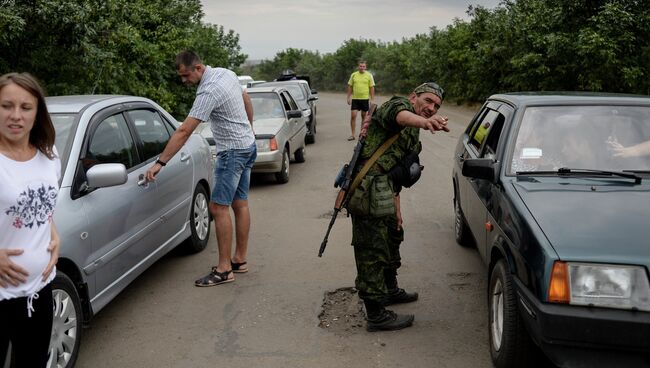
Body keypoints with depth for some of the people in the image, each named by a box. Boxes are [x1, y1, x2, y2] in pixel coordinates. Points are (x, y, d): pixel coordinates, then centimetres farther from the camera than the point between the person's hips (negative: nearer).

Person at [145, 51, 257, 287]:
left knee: (219, 207, -9)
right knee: (240, 204, 13)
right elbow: (247, 101, 19)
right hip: (247, 145, 10)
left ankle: (224, 269, -7)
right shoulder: (227, 73, 4)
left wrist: (160, 163, -26)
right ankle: (240, 260, 21)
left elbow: (183, 132, -27)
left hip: (232, 152, -10)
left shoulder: (209, 92, -24)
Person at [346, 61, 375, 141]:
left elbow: (372, 88, 1)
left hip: (365, 99, -1)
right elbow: (350, 87, 10)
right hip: (355, 99, 1)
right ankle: (353, 134, -3)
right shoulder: (353, 75, 5)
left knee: (364, 116, 8)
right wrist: (348, 98, 5)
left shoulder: (369, 75, 1)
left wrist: (372, 99, -3)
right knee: (353, 116, -7)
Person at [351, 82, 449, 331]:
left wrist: (395, 205, 20)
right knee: (372, 251, -5)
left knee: (392, 236, 27)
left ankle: (390, 290, 48)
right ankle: (376, 316, 2)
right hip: (368, 191, -11)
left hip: (382, 193, 11)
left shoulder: (411, 135, 23)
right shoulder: (400, 105, -7)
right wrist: (425, 122, -55)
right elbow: (399, 115, -34)